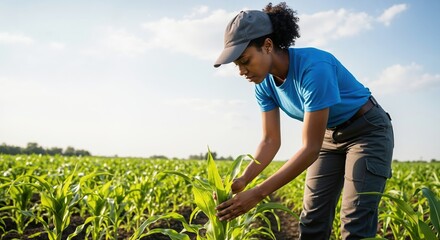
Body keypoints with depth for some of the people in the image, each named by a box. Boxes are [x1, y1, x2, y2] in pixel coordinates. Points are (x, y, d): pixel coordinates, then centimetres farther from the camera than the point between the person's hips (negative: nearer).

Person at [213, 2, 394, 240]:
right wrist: (243, 179, -26)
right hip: (329, 136, 7)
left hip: (368, 131, -6)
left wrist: (258, 193, -37)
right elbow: (271, 140, -9)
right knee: (312, 219, 1)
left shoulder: (314, 68, -35)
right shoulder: (265, 84, -11)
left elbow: (310, 148, -34)